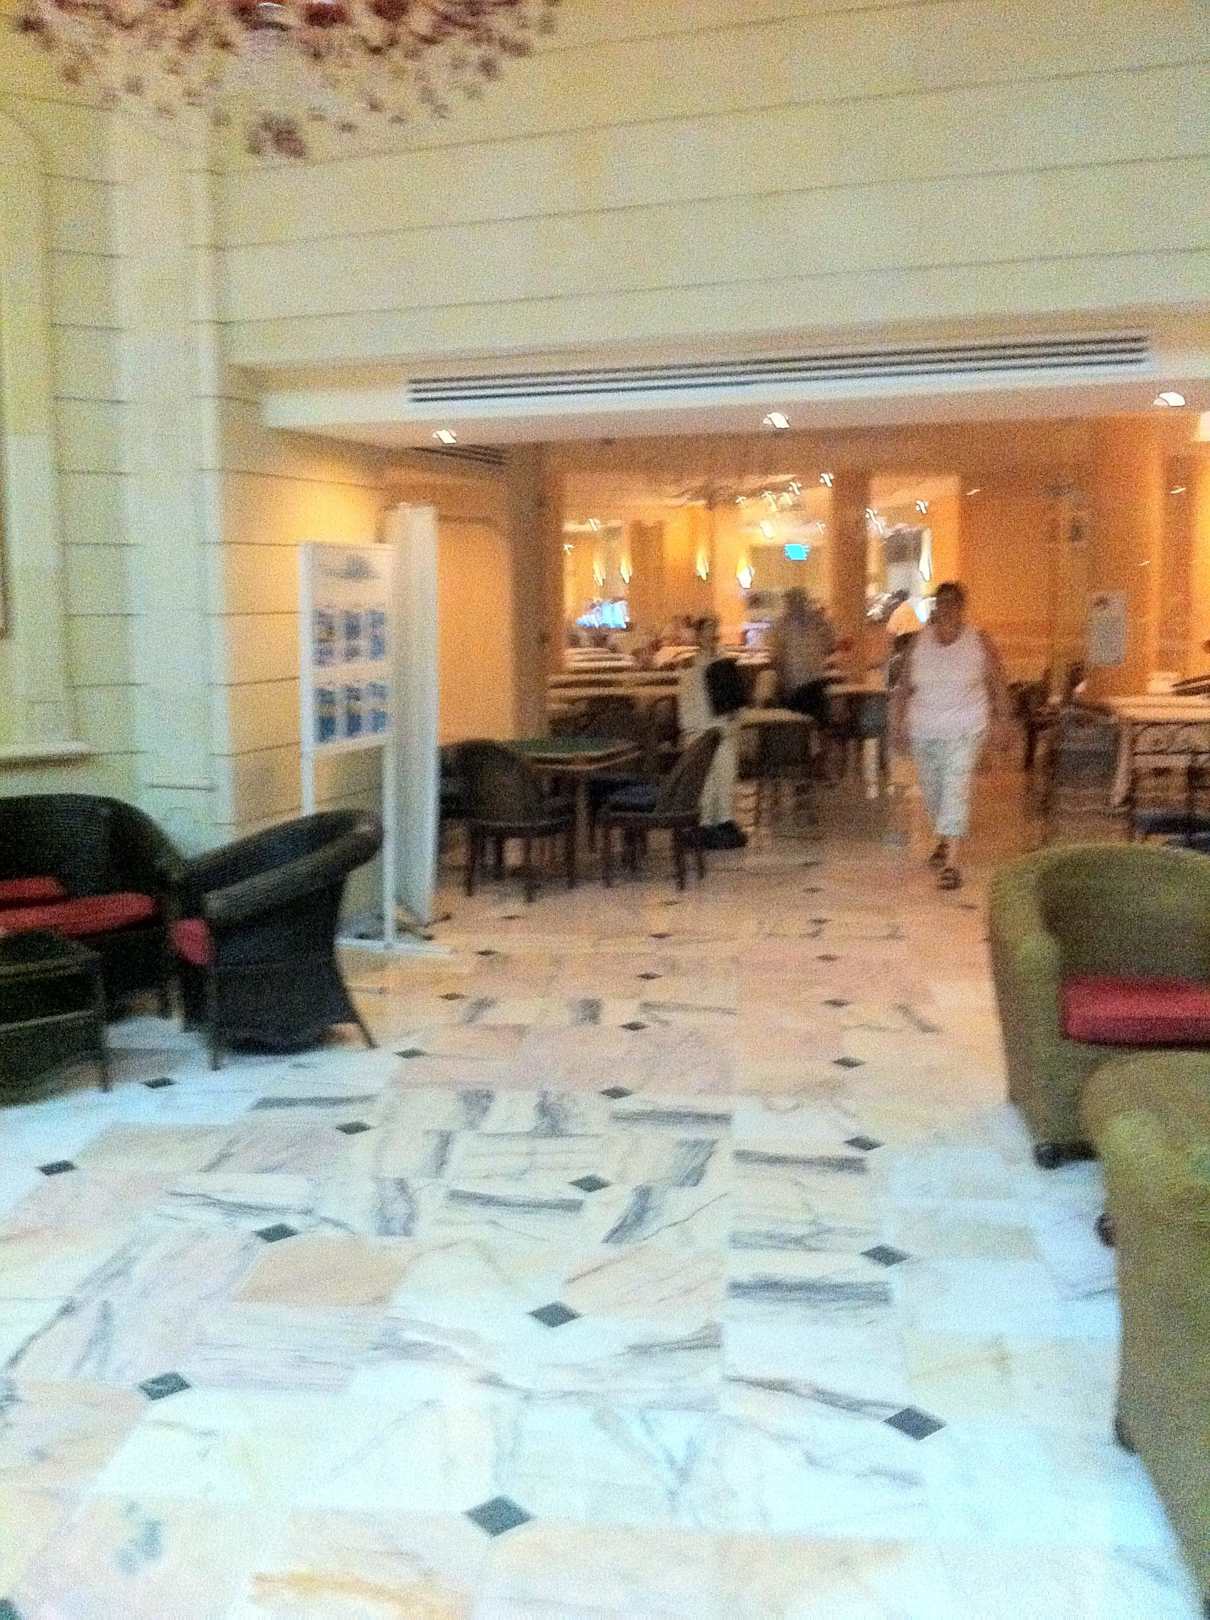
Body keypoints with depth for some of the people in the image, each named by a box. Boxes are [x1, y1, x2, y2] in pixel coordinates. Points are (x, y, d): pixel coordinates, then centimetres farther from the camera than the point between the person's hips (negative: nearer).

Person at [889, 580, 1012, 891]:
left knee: (956, 790, -15)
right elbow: (904, 687, 7)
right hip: (923, 730, 4)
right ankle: (944, 841, 42)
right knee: (931, 790, 15)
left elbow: (998, 686, 2)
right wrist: (898, 725, 4)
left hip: (964, 731, -4)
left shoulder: (979, 643, -5)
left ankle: (951, 863, -18)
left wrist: (1002, 724, 1)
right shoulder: (919, 642, 2)